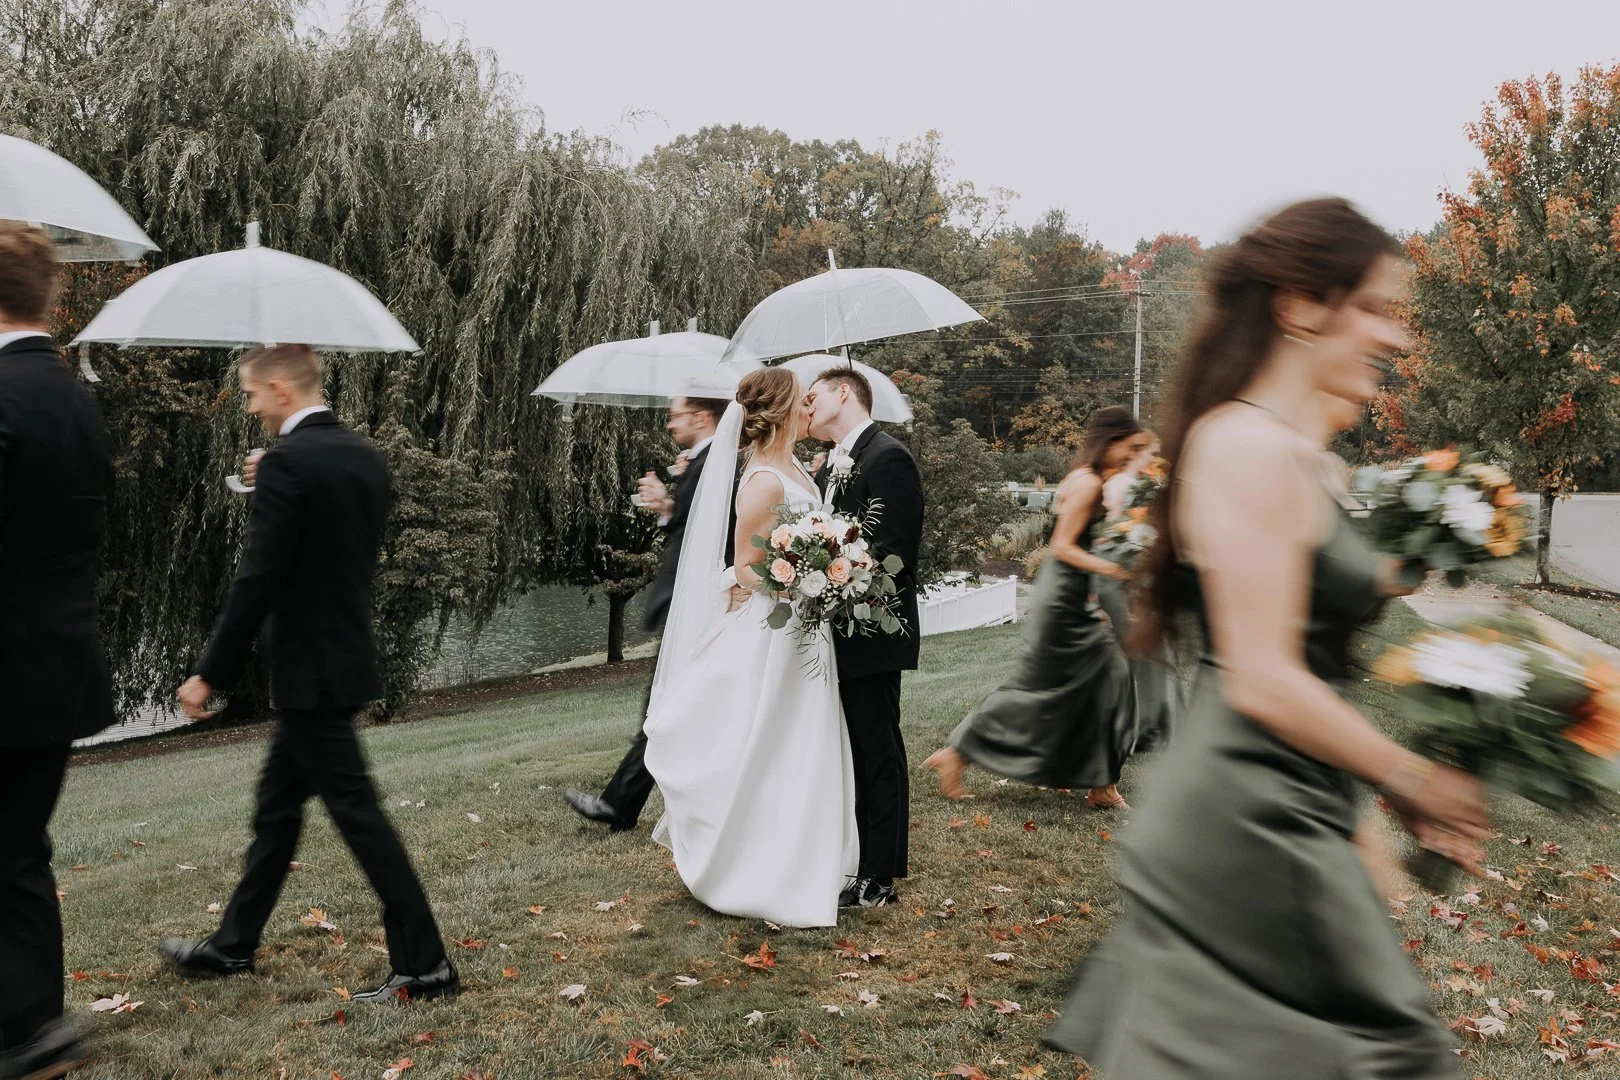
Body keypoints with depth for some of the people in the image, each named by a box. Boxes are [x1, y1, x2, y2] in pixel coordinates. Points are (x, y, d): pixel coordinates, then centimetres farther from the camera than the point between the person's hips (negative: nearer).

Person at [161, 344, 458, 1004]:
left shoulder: (287, 462, -18)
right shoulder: (365, 457, 9)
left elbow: (258, 580, -20)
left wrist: (209, 674, -11)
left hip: (312, 670, -9)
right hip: (347, 655, 9)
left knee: (355, 809, -3)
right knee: (277, 805, 19)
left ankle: (424, 964, 4)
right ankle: (233, 945, 34)